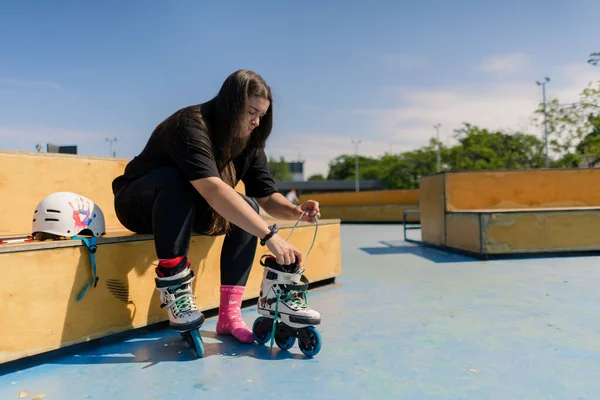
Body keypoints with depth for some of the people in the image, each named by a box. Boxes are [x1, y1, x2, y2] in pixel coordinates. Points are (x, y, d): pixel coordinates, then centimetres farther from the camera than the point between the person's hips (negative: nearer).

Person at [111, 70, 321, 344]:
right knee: (174, 179, -36)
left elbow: (267, 197, -11)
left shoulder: (249, 143, -6)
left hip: (187, 210, 6)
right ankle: (174, 288, -29)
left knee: (247, 208, -18)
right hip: (140, 205, -6)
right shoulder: (191, 125, -30)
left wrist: (296, 211, -32)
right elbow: (214, 190, -45)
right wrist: (269, 235, -49)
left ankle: (229, 314, -20)